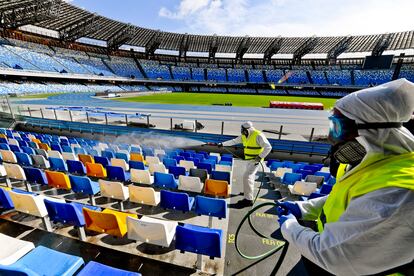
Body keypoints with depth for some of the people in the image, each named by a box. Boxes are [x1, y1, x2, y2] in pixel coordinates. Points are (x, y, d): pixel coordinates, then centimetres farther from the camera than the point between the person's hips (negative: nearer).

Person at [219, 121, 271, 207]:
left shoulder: (258, 136, -21)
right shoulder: (244, 136, 4)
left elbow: (268, 147, -22)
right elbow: (234, 141, 10)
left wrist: (260, 157, -26)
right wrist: (222, 144, 8)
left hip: (255, 160, -8)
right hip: (249, 159, 8)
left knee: (247, 177, -14)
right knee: (250, 175, 22)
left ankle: (248, 199, -7)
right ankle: (249, 192, 43)